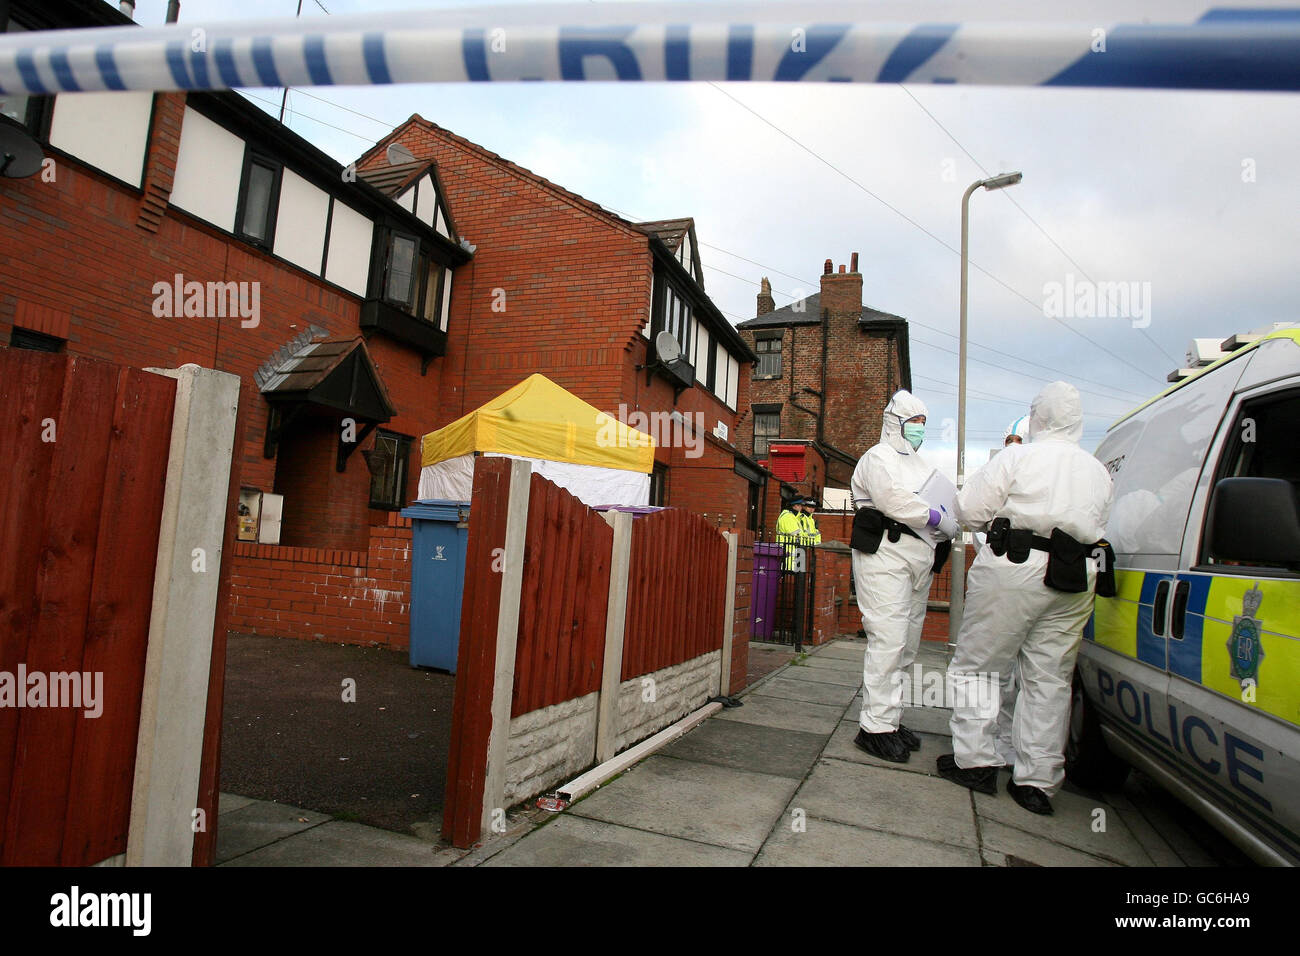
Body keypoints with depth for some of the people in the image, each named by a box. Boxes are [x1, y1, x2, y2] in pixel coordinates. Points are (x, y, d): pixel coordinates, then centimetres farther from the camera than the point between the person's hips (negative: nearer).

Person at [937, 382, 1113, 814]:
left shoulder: (1016, 458, -5)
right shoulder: (1098, 472, 14)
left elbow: (969, 509, -6)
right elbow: (1097, 528, 15)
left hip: (1014, 570, -6)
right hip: (1073, 582, 6)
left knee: (976, 665, 7)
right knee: (1049, 680, 10)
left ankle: (976, 761, 10)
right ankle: (1037, 781, 14)